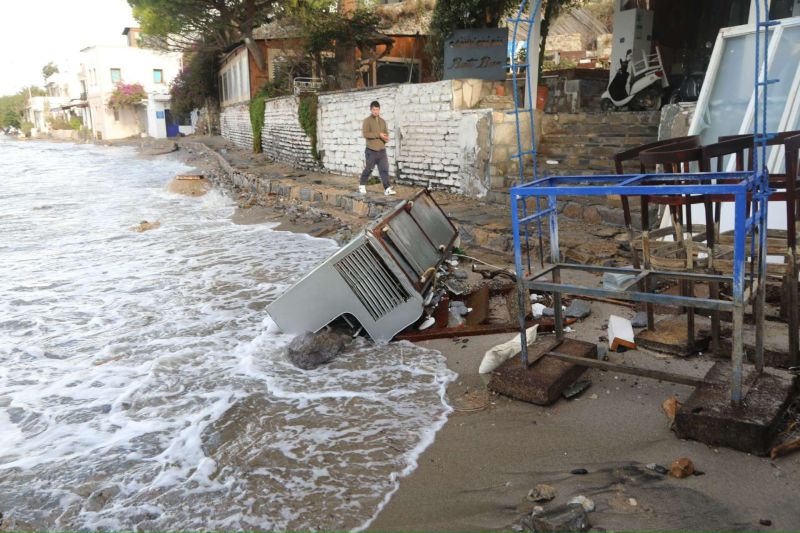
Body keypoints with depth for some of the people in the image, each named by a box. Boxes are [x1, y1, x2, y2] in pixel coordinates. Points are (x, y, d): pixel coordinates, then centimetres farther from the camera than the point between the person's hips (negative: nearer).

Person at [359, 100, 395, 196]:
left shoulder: (382, 121, 13)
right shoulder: (367, 121, -5)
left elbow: (386, 133, 20)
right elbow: (365, 134, -16)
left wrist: (386, 138, -4)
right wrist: (378, 135, -20)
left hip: (382, 150, 4)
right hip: (371, 150, -4)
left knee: (384, 169, -3)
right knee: (369, 169, 6)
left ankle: (387, 189, -6)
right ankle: (362, 185, 26)